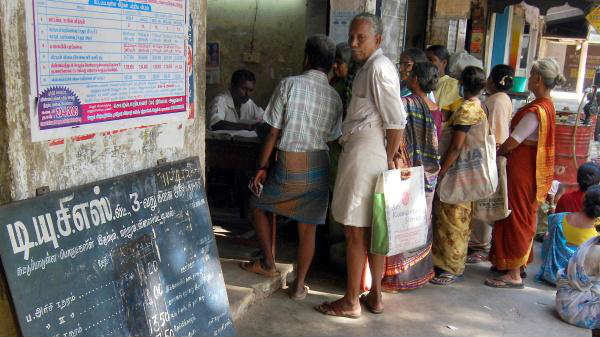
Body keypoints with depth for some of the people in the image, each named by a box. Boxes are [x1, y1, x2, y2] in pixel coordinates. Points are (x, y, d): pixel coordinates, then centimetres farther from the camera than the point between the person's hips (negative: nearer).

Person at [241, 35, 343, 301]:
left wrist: (262, 167, -2)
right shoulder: (335, 98, 2)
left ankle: (268, 264, 26)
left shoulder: (289, 84, -9)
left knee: (260, 205, 23)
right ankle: (299, 285, 19)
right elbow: (331, 137, 7)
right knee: (308, 227, 12)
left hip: (289, 165, -3)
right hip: (319, 166, 3)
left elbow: (274, 132, -9)